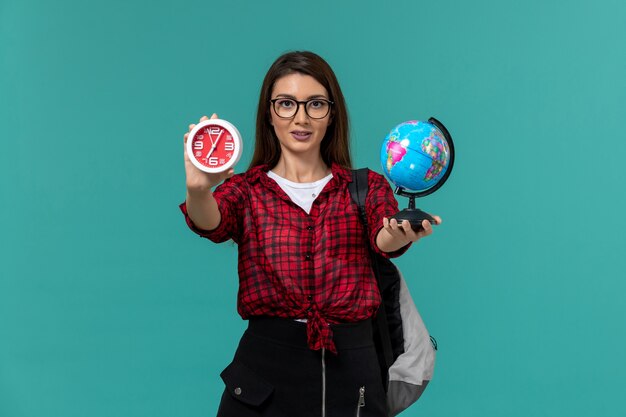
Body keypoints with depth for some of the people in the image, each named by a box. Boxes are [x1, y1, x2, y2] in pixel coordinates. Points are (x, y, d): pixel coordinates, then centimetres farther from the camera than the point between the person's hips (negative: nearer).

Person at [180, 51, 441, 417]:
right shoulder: (244, 190, 5)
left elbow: (384, 238, -15)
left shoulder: (367, 188, 6)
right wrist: (199, 191, -40)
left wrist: (401, 234, -39)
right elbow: (213, 224, -17)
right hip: (265, 368, 0)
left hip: (350, 371, 1)